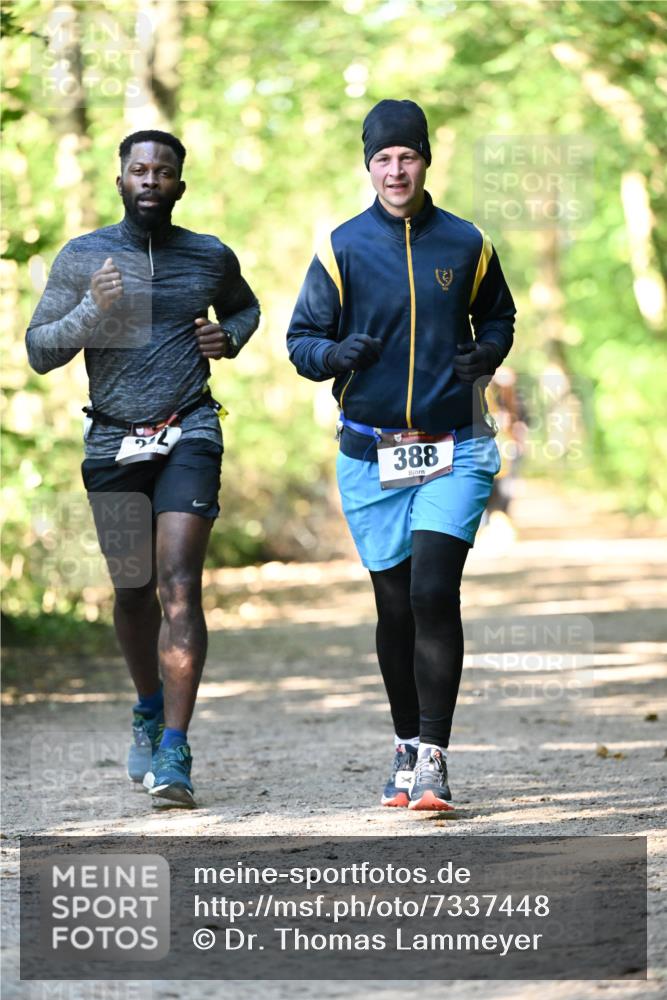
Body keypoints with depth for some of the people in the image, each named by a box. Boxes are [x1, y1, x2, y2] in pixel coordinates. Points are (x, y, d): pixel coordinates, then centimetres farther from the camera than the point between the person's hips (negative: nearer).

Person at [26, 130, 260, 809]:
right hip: (114, 443, 1)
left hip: (189, 434, -1)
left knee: (179, 587, -16)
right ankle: (149, 708, 41)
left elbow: (243, 306, 26)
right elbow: (38, 351, -1)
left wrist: (228, 338, 4)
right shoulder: (82, 258, 1)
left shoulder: (211, 258, 5)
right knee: (133, 594, 13)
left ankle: (174, 752, -19)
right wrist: (92, 312, -18)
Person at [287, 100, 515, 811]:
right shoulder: (343, 248, 2)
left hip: (453, 450, -1)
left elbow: (497, 314, 21)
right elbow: (301, 338, 4)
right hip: (371, 455, 1)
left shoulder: (465, 244, 5)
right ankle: (406, 748, 24)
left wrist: (487, 353, -1)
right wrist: (336, 355, -19)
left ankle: (433, 756, -12)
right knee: (395, 607, 7)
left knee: (434, 593, -14)